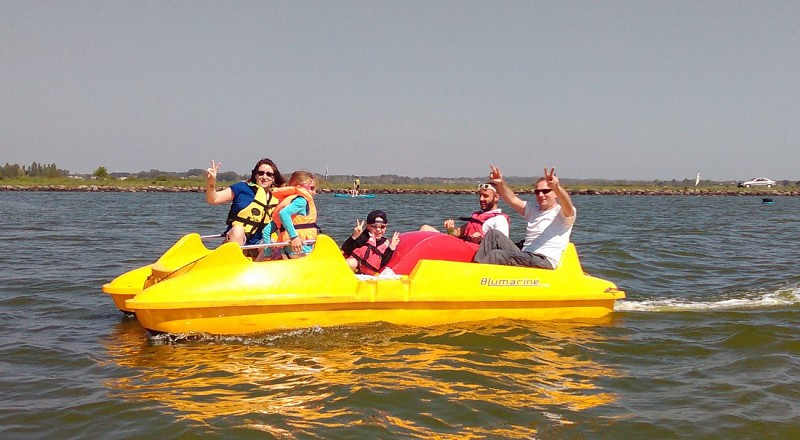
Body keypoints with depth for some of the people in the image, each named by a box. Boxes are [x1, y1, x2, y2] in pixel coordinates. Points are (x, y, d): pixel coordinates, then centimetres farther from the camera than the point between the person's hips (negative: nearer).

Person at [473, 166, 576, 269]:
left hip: (545, 261, -7)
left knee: (495, 255, -26)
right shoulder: (533, 210, 26)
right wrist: (500, 183, -7)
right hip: (524, 256, 8)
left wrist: (557, 187, -44)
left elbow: (567, 205, -22)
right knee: (493, 234, -8)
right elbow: (512, 199, 14)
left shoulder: (561, 213, 2)